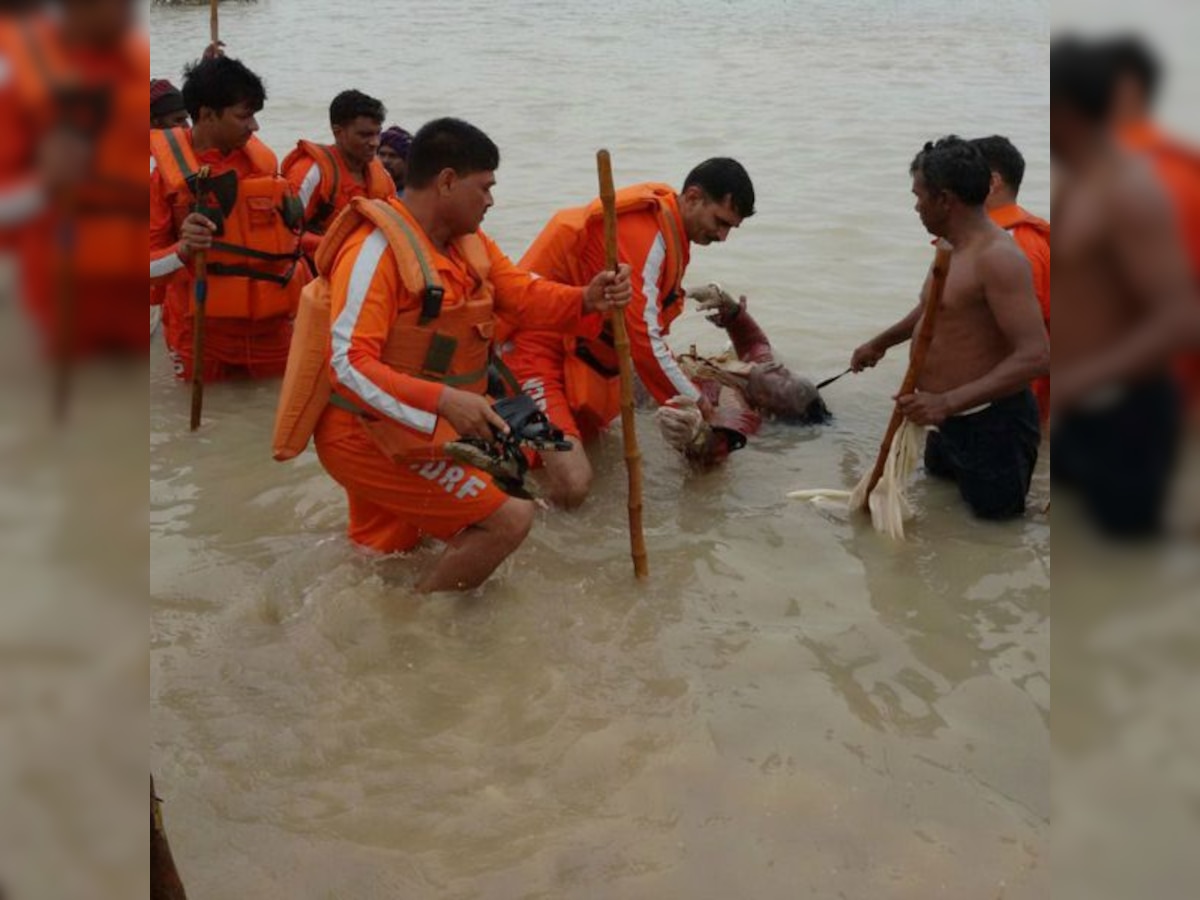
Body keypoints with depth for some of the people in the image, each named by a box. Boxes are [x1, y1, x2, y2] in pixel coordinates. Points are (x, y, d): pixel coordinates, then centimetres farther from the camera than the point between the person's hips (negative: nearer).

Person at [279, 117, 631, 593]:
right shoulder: (377, 249, -24)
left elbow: (524, 294, 1)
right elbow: (347, 364, -30)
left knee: (378, 563, 22)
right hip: (369, 438, -9)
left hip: (415, 433, 9)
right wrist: (443, 401, -41)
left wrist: (587, 299, -20)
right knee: (510, 518, -11)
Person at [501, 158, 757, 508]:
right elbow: (644, 339, -23)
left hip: (583, 353, 11)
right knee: (571, 488, -25)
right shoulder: (644, 231, -21)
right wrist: (695, 404, -13)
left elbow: (645, 328, 14)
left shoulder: (667, 226, 10)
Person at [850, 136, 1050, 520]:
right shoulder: (952, 247, 6)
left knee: (996, 512, 5)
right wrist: (881, 342, 39)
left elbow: (1035, 356, -33)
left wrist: (948, 403, -37)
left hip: (990, 425, -10)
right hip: (947, 420, 10)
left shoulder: (997, 257, -25)